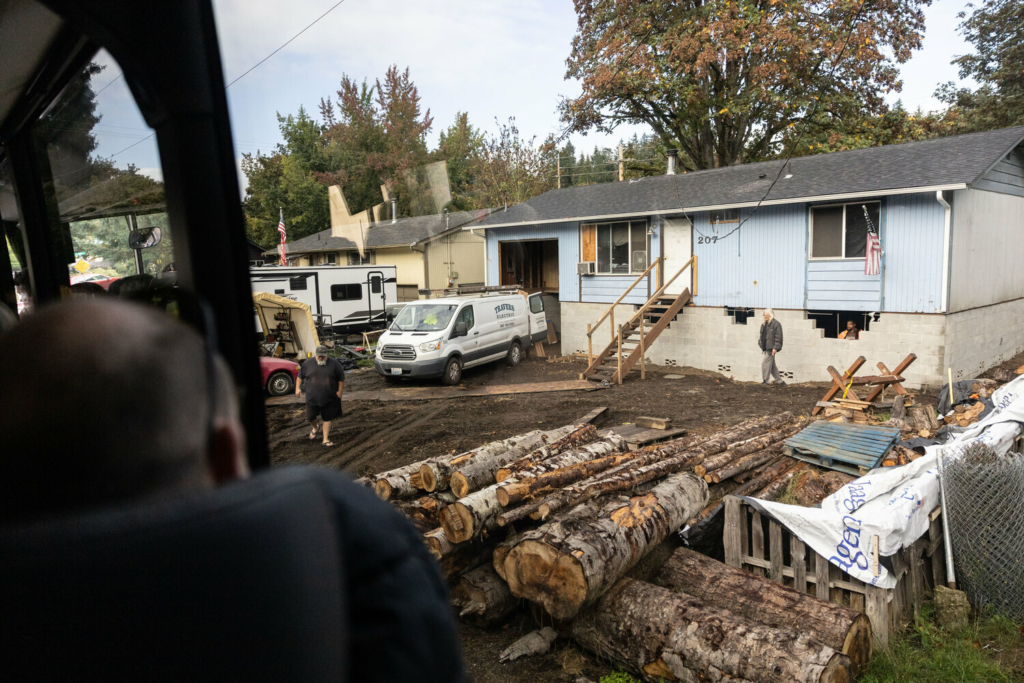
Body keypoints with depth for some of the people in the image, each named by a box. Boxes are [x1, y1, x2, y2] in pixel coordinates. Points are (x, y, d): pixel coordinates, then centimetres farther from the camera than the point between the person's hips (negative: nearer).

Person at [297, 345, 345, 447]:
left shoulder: (334, 364, -6)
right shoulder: (308, 363, -1)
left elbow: (341, 378, 0)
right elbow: (300, 375, 11)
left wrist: (340, 391, -5)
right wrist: (298, 387, 5)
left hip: (328, 399, -2)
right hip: (312, 397, 2)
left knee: (327, 419, 4)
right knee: (310, 417, 8)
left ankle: (326, 439, 15)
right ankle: (315, 427, 42)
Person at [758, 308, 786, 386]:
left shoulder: (776, 324, -11)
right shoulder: (764, 324, 14)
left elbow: (778, 337, -15)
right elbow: (762, 335, 25)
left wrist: (775, 348, -20)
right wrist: (760, 343, 15)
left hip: (771, 348, -9)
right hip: (766, 348, 9)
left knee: (765, 363, -8)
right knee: (772, 365, 12)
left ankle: (765, 381, 1)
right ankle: (779, 381, 19)